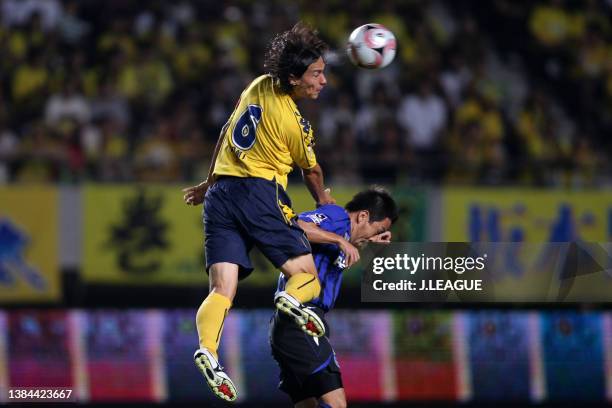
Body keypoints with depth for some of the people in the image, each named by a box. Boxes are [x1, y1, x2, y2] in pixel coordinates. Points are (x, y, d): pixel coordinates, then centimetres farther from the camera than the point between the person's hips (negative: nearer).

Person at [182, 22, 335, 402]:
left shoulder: (258, 87, 10)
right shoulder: (295, 124, -7)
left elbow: (227, 133, 22)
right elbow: (312, 171, 11)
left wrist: (209, 183, 35)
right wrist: (323, 200, 33)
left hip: (221, 192, 6)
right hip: (260, 192, -6)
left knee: (223, 290, -5)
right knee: (308, 277, 0)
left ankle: (207, 348, -29)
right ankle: (293, 299, -33)